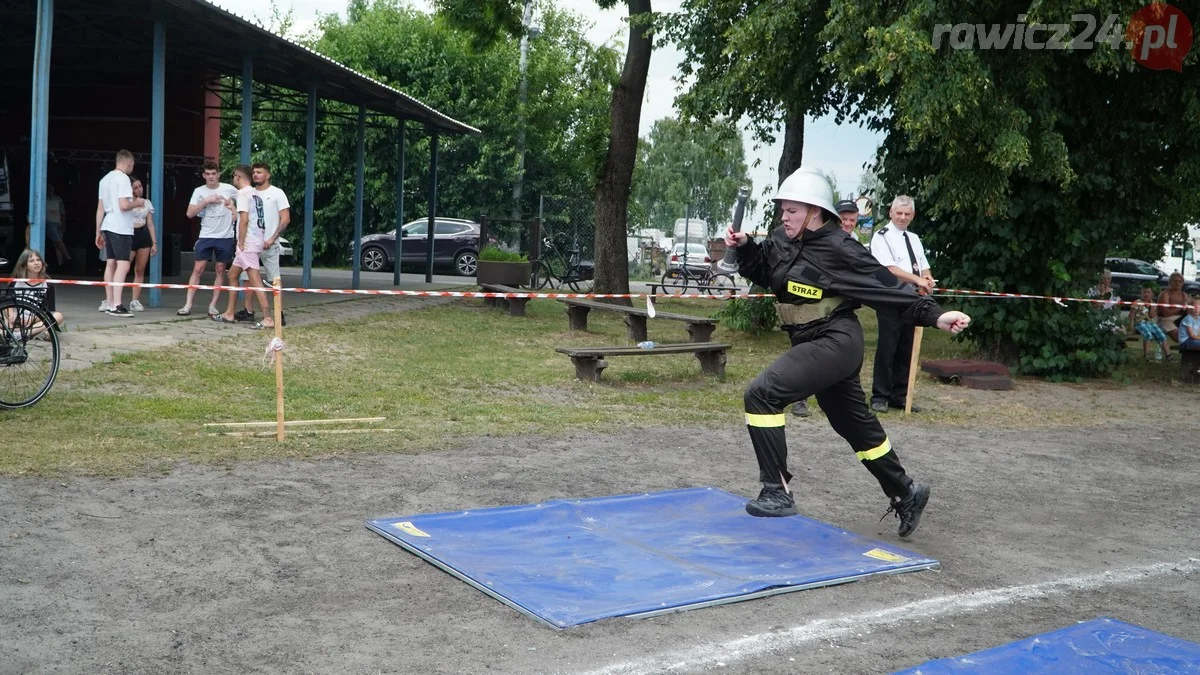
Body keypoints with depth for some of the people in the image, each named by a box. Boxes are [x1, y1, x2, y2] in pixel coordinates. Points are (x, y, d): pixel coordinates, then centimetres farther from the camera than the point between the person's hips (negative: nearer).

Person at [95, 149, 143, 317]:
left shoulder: (105, 179, 16)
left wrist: (98, 232, 20)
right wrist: (137, 203, -1)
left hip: (107, 227, 9)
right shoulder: (123, 178, -10)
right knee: (123, 265, -11)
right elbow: (124, 205, -20)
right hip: (121, 228, -9)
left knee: (110, 264, 12)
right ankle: (117, 306, -18)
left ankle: (109, 304, 14)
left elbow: (100, 209, 17)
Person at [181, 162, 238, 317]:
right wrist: (206, 201, -13)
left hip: (225, 236, 0)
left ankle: (213, 305, 11)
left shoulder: (228, 189, 0)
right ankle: (188, 305, -3)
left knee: (220, 270, 4)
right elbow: (190, 213, -5)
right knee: (197, 269, -4)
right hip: (205, 236, 0)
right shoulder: (199, 191, 3)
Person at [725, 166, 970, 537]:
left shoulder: (838, 249, -19)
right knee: (854, 424, 20)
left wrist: (934, 315, -24)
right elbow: (763, 272, 19)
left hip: (836, 343, -9)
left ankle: (777, 493, -13)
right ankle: (906, 494, 39)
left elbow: (887, 286, -19)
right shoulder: (782, 239, 2)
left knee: (762, 393, -20)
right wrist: (744, 246, 2)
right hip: (812, 342, 9)